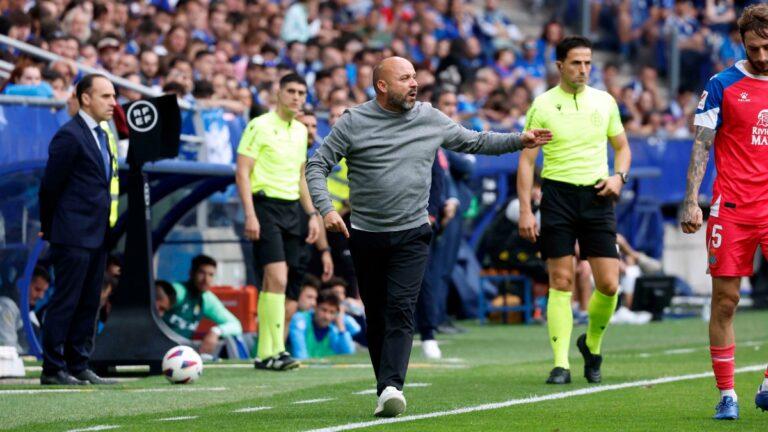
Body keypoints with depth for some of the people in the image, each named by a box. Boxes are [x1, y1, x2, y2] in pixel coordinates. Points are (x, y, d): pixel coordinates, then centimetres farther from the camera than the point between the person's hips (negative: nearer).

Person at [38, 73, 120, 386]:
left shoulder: (102, 135, 15)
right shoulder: (70, 136, -12)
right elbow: (50, 185, -10)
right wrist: (49, 228, -1)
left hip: (98, 235, 9)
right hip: (74, 235, -9)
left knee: (89, 303, 10)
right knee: (65, 302, -6)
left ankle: (78, 366, 15)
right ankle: (52, 369, -2)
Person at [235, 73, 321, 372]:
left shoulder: (300, 131, 16)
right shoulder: (259, 126, -6)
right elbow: (242, 173, -9)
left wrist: (312, 214, 17)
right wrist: (250, 215, -17)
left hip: (291, 209, 7)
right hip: (266, 205, -7)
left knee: (273, 283, 8)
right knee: (277, 279, -16)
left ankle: (264, 353, 10)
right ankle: (277, 351, -18)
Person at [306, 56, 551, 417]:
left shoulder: (430, 119, 6)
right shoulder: (353, 122, -2)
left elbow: (475, 142, 19)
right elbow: (317, 165, -1)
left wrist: (519, 141, 10)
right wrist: (326, 208, -14)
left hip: (412, 234, 0)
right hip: (366, 235, 0)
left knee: (401, 310, -15)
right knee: (376, 316, 5)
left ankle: (391, 387, -25)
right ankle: (386, 388, 15)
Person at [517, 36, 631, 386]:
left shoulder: (604, 102, 8)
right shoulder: (542, 105, 0)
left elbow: (622, 147, 19)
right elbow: (526, 160, 1)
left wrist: (619, 176, -2)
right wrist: (525, 210, -7)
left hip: (597, 196, 2)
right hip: (557, 194, -2)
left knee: (608, 284, -3)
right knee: (561, 282, -6)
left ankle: (592, 344, 23)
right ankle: (561, 364, -4)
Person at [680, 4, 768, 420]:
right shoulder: (723, 85, 1)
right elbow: (701, 146, 0)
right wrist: (691, 201, -8)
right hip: (731, 209, -2)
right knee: (725, 300, 0)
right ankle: (726, 394, 7)